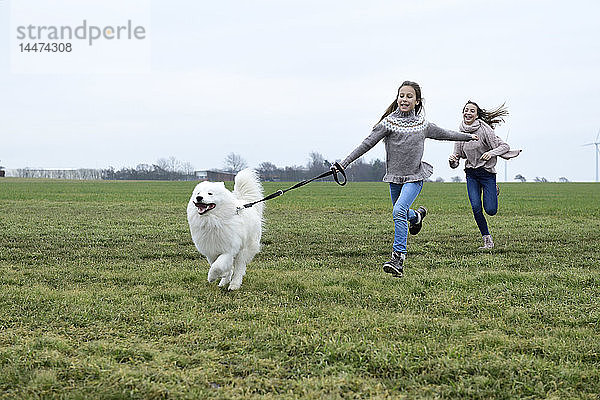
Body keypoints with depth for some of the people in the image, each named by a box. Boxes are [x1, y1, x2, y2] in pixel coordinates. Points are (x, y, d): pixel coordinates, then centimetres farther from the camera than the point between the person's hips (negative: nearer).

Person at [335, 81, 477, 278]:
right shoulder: (389, 122, -7)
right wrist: (344, 163, -17)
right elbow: (367, 143, -10)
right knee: (400, 213, 17)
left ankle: (398, 258, -20)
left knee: (399, 211, -22)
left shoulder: (422, 124, 1)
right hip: (394, 178, 2)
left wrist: (468, 136, 31)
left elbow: (444, 134, 20)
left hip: (414, 177, -2)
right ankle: (417, 216, 56)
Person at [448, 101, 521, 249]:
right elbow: (455, 163, 6)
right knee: (476, 208, -12)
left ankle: (494, 191, 28)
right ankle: (487, 240, 4)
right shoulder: (461, 133, 3)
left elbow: (504, 146, -11)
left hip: (487, 172, -4)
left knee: (490, 210, -9)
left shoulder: (484, 130, -12)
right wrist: (452, 160, -18)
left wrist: (491, 153, -28)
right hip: (471, 174, 4)